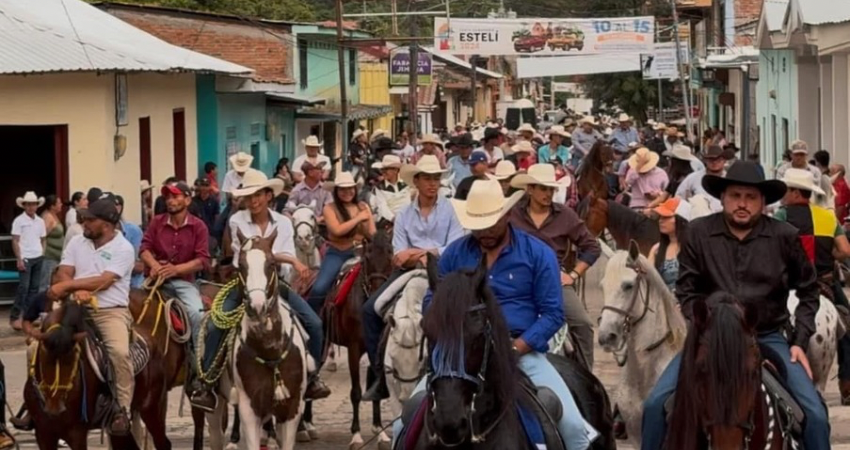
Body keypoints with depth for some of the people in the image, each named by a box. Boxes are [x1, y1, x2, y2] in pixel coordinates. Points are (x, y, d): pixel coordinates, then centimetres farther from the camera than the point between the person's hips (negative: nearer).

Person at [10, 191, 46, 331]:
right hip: (25, 258, -5)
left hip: (38, 258, 5)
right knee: (23, 287, -8)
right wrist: (19, 259, -12)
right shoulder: (19, 221, -4)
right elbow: (15, 242, -6)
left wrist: (44, 256, 8)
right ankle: (14, 317, -3)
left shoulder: (40, 221, 10)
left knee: (34, 287, 5)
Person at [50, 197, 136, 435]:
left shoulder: (123, 249, -6)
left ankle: (122, 409, -19)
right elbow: (63, 274, 2)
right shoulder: (77, 242, 10)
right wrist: (77, 290, -20)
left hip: (111, 311, -5)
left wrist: (67, 286, -18)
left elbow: (103, 281, -15)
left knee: (119, 351, -32)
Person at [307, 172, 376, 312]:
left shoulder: (363, 207, 9)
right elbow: (337, 230, -16)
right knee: (319, 288, -21)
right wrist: (358, 218, -9)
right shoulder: (330, 208, -1)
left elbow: (373, 234, 5)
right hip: (337, 254, -3)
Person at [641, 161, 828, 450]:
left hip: (768, 339, 0)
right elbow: (687, 291, 4)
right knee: (656, 404, -15)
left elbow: (808, 291, 10)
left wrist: (800, 341, 2)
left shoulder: (784, 237, -3)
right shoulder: (699, 232, -3)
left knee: (815, 414, -14)